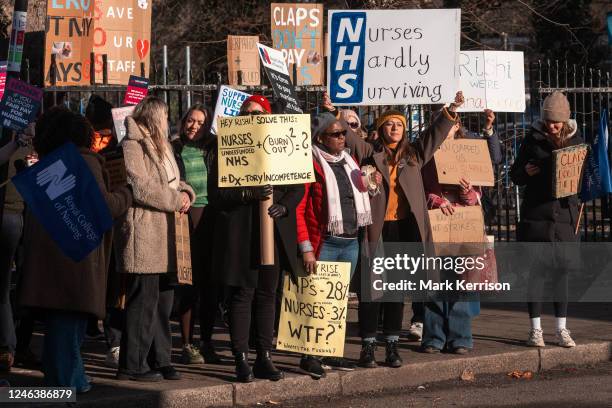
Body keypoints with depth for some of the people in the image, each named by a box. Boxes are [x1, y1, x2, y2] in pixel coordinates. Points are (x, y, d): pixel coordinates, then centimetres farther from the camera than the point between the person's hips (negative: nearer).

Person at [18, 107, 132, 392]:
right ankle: (68, 379, -2)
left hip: (44, 248, 7)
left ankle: (57, 374, 19)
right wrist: (125, 195, 3)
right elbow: (103, 205, -15)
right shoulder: (84, 161, -9)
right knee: (72, 313, -3)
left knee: (57, 317, 13)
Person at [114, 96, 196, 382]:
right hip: (142, 232, -10)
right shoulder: (132, 147, -9)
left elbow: (172, 182, 23)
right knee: (143, 299, -9)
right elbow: (140, 187, -19)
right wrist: (175, 200, -11)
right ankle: (132, 364, -5)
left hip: (162, 235, 10)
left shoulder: (159, 147, 23)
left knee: (163, 299, 11)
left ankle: (158, 360, 17)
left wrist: (185, 193, 0)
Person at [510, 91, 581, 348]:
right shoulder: (533, 139, 4)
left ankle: (562, 330, 10)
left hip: (565, 214, 1)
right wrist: (525, 172, -13)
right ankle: (535, 329, 6)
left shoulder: (576, 140, 8)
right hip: (536, 214, -1)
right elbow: (515, 175, 8)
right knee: (535, 270, 0)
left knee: (561, 271, 4)